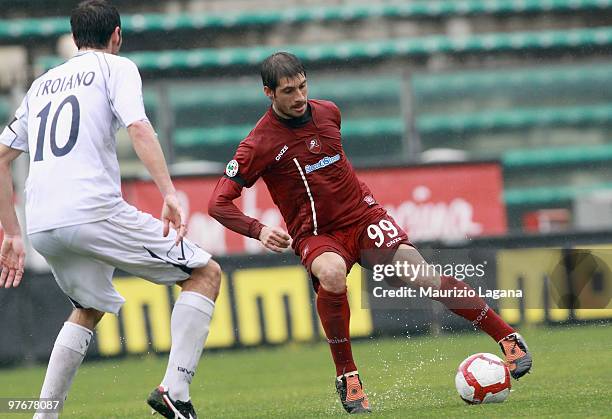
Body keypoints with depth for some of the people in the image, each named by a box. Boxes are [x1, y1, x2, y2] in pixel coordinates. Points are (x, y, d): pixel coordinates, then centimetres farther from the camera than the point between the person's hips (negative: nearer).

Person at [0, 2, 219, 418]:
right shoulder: (116, 67, 9)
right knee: (206, 274, 5)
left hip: (42, 227, 6)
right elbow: (139, 129, -10)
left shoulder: (42, 84, 26)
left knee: (90, 308, 31)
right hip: (94, 212, -6)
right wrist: (170, 195, -19)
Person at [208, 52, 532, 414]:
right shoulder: (259, 145, -12)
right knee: (332, 274, -38)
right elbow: (219, 204, -15)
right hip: (316, 235, -3)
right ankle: (347, 376, -21)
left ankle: (507, 337, -5)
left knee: (422, 276, -18)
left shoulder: (328, 112, 3)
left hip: (364, 218, 3)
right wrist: (258, 231, -30)